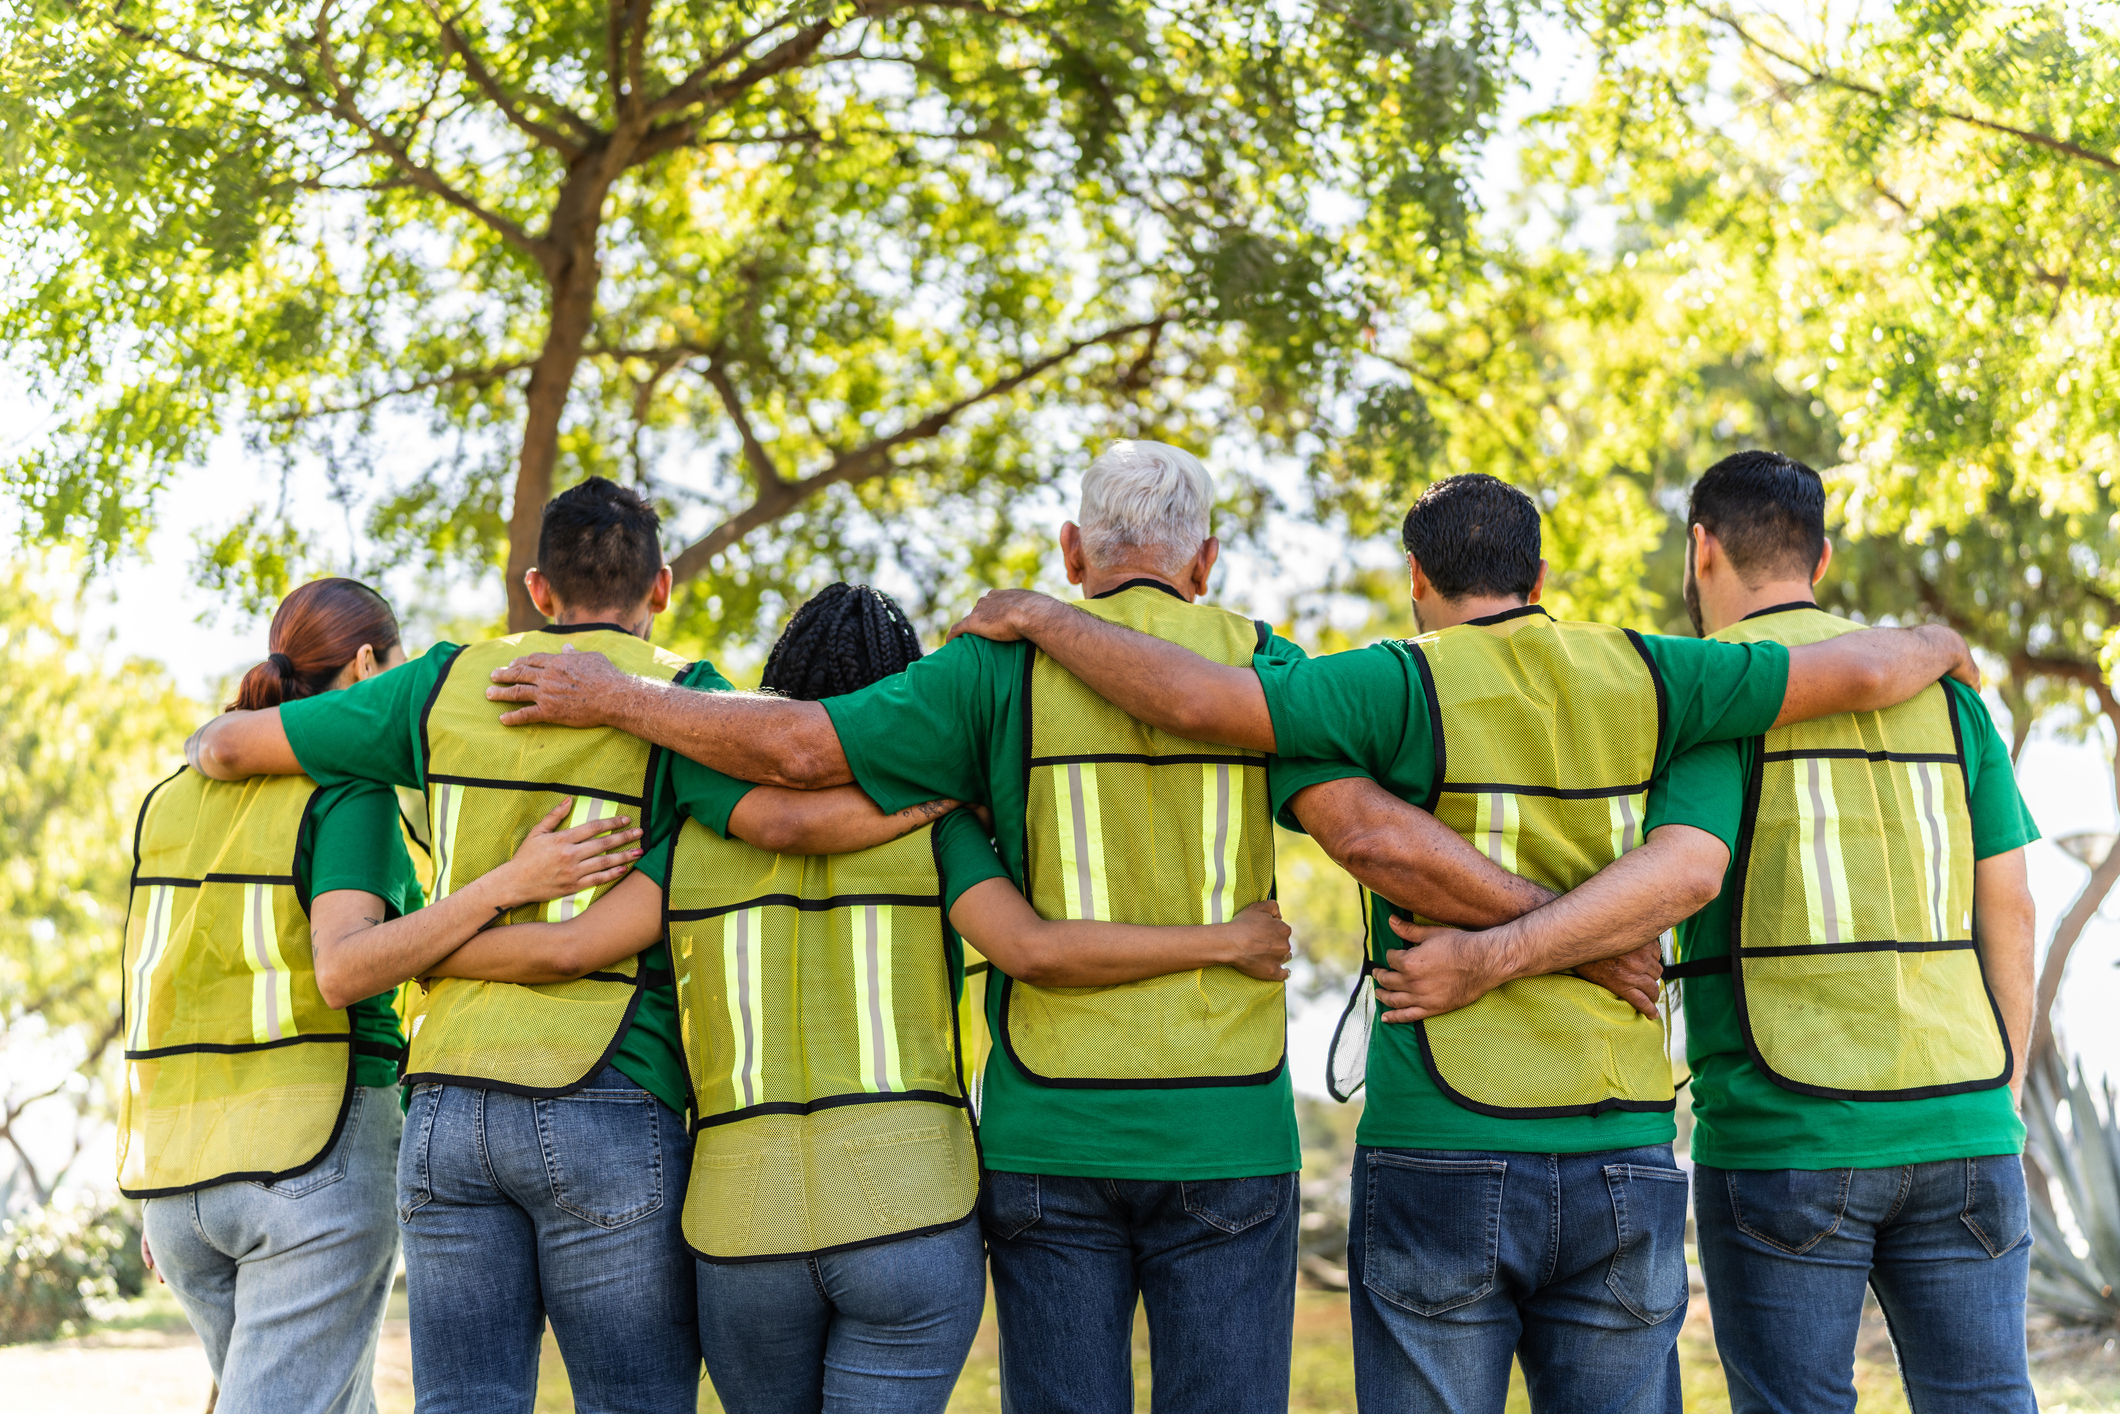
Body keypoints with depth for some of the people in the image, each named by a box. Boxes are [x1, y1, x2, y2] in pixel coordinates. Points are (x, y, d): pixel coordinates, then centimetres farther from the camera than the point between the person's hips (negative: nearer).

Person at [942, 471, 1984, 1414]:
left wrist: (1039, 617, 0)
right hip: (1623, 1157, 4)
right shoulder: (1635, 677, 7)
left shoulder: (1410, 689, -5)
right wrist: (1933, 646, 33)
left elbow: (1189, 697, -16)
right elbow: (1862, 674, 10)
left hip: (1440, 1154, -3)